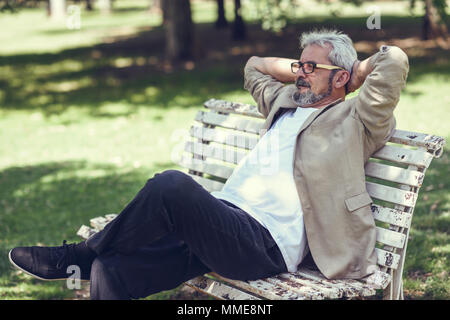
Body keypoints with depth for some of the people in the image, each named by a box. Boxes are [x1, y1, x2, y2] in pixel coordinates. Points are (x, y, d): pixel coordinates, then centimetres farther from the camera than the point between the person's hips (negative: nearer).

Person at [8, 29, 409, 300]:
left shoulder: (352, 121, 1)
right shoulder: (286, 100, 25)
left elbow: (394, 60, -10)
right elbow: (255, 67, 41)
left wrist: (353, 74, 8)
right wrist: (307, 70, 29)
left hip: (266, 246, -8)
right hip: (222, 221, 9)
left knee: (172, 184, -31)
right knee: (110, 271, -9)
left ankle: (78, 256, -9)